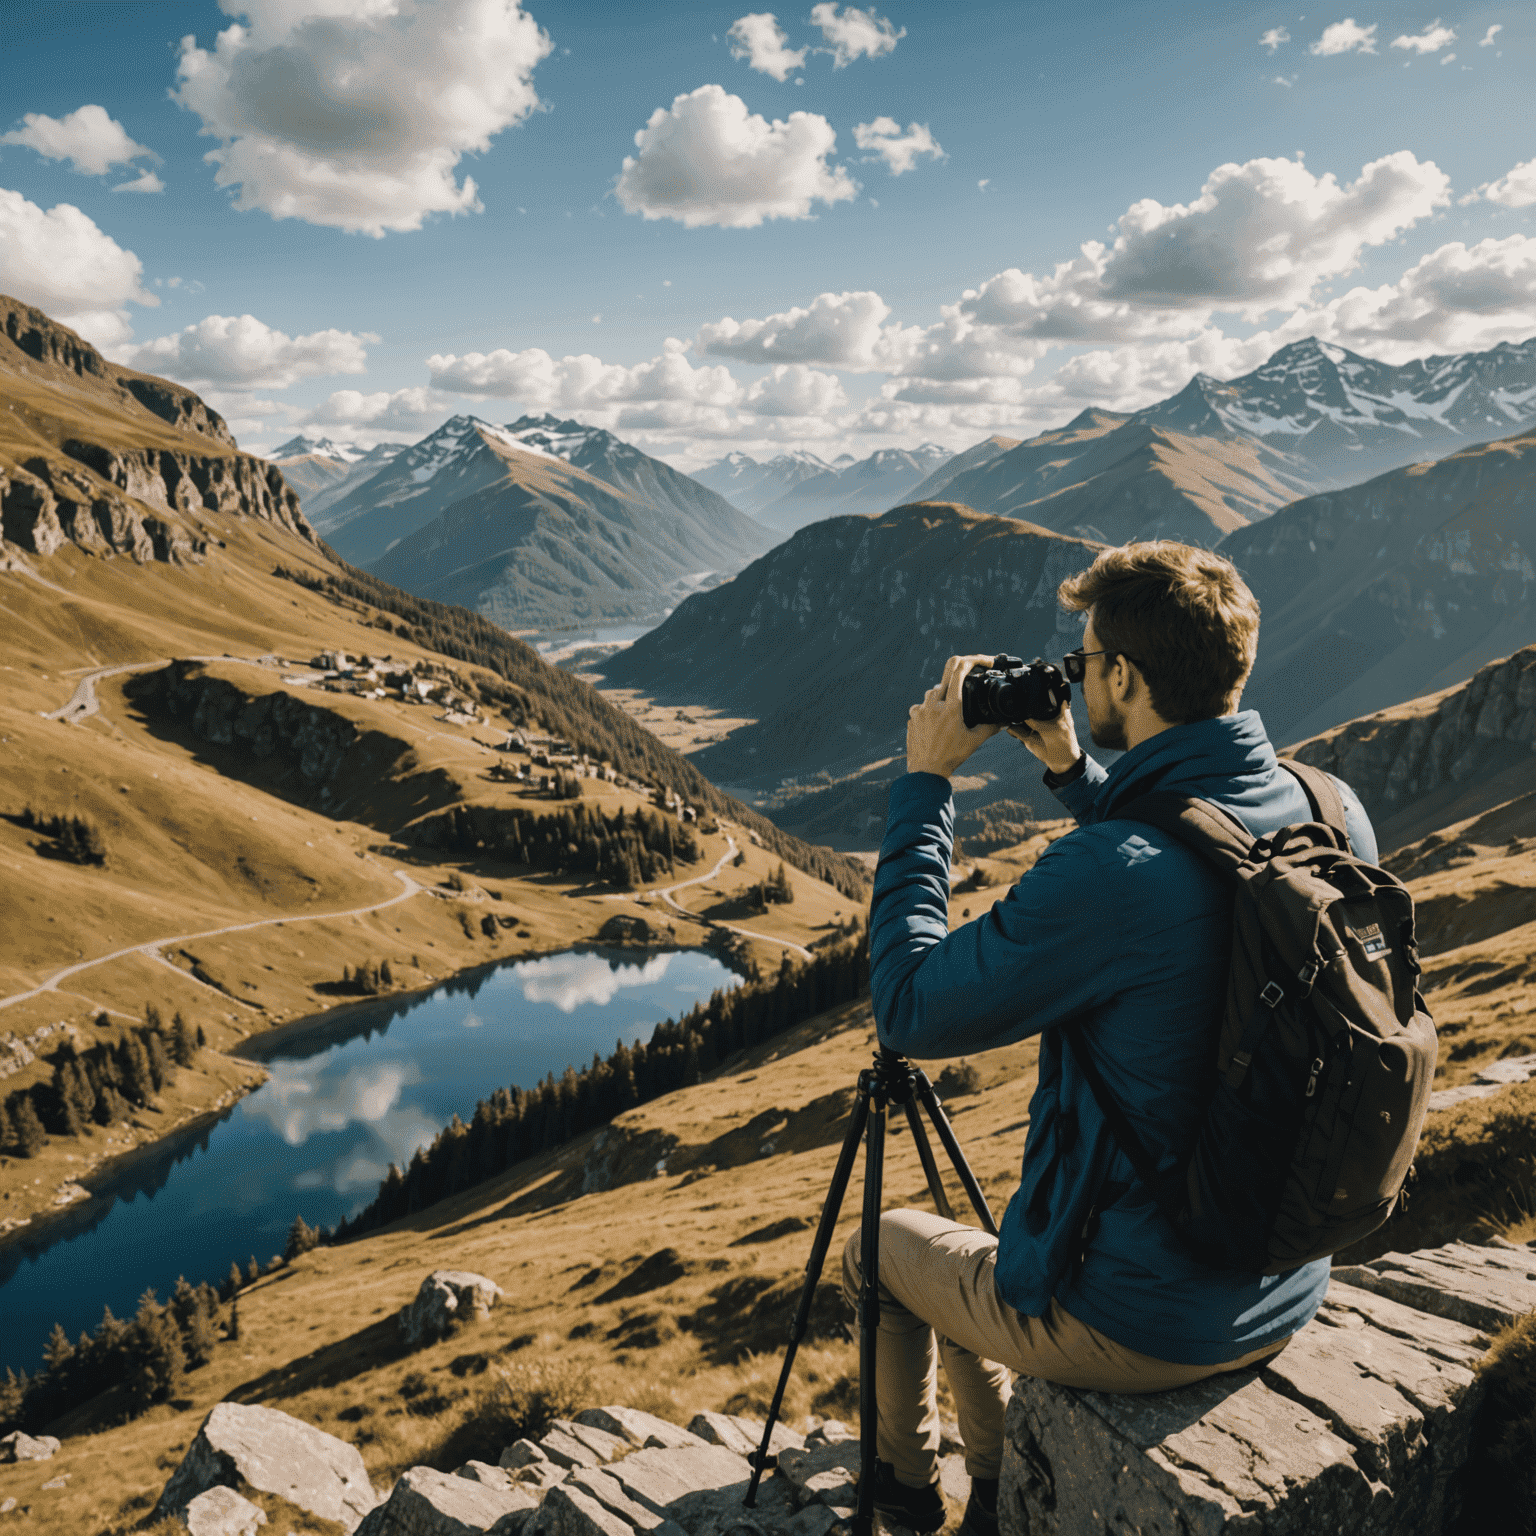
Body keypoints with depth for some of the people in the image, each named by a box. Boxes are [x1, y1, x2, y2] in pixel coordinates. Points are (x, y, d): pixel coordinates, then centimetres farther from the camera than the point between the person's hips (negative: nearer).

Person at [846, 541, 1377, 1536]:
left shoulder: (1111, 876, -32)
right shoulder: (1334, 815, -8)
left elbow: (911, 1010, -18)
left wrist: (925, 785, -13)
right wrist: (1071, 772, 7)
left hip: (1141, 1329, -7)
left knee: (888, 1249, 22)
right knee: (982, 1263, 31)